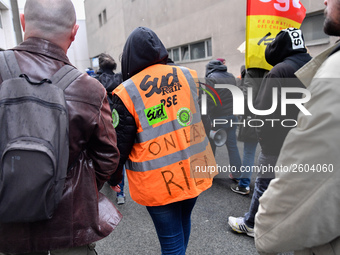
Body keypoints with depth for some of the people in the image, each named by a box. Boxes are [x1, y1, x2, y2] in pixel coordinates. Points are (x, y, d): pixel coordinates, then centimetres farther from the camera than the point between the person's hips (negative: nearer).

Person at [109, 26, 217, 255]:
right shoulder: (188, 76, -1)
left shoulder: (126, 93, -13)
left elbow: (121, 143, -8)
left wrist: (114, 175, 10)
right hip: (194, 172, 5)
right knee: (183, 220, 28)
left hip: (158, 182, -4)